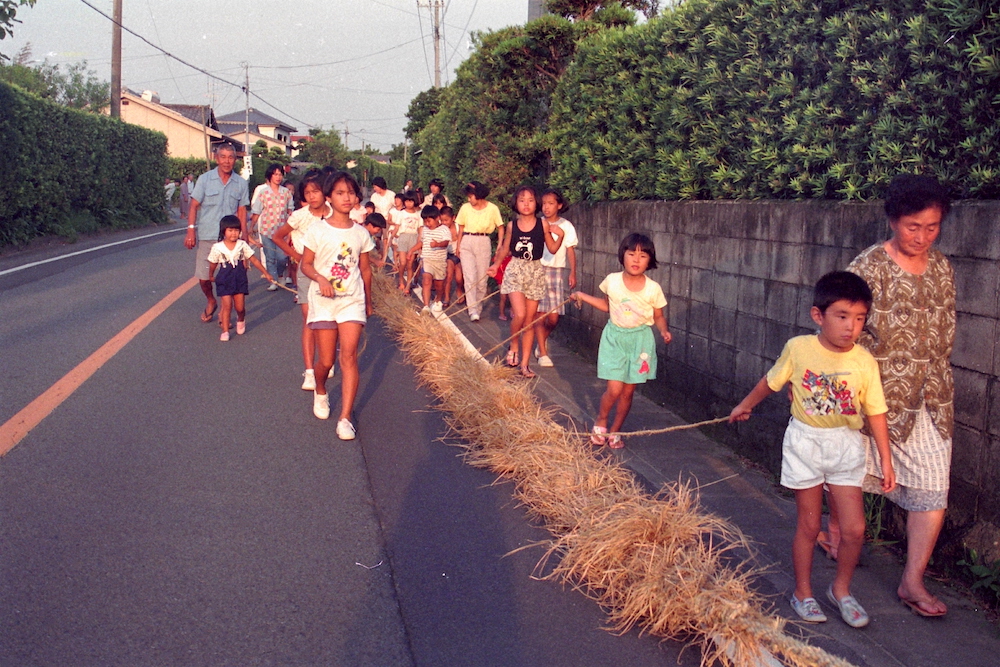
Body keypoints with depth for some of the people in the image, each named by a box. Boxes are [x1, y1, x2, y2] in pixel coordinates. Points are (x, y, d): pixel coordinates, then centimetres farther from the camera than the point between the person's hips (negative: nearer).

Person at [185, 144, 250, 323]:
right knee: (203, 276, 3)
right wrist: (191, 231, -7)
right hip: (206, 236, -1)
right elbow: (194, 206, 1)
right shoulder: (205, 179, 0)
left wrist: (244, 235, 3)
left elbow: (241, 211, 9)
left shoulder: (240, 183, 5)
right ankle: (210, 302, 31)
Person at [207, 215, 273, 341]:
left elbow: (254, 260, 2)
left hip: (240, 279, 2)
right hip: (224, 280, -2)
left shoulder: (242, 245, -4)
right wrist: (211, 276, 19)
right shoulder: (217, 248, -8)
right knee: (227, 305, -8)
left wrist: (266, 273, 4)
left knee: (240, 307, 3)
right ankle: (225, 331, 2)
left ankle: (241, 320, 37)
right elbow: (213, 264, 7)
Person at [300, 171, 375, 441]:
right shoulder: (317, 230, -3)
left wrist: (368, 302, 19)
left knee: (349, 356, -11)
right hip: (323, 300, -1)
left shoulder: (361, 233, 4)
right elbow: (306, 264, 1)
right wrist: (320, 278, -19)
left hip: (352, 300, 1)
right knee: (326, 360, 3)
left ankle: (345, 418, -8)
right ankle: (320, 392, 38)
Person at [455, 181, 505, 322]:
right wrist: (458, 245, 8)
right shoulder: (465, 207, 1)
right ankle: (473, 310, -9)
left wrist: (500, 245, -8)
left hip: (483, 243, -1)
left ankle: (478, 307, 20)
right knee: (470, 277, -8)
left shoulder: (492, 208, -4)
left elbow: (500, 228, 3)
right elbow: (461, 228, 11)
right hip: (467, 242, 1)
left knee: (482, 278, 3)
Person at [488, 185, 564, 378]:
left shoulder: (543, 224, -4)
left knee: (530, 321, 6)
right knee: (519, 314, -20)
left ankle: (525, 363, 13)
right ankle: (513, 347, 8)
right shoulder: (512, 225, -1)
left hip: (535, 272, 1)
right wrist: (496, 265, 14)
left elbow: (552, 248, 1)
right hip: (515, 270, -1)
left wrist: (560, 236, -15)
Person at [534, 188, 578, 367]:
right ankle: (543, 353, 4)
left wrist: (573, 273, -7)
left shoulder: (566, 226, 1)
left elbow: (570, 251, 2)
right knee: (540, 314, -5)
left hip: (557, 272, 0)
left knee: (553, 317, -1)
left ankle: (542, 340, 30)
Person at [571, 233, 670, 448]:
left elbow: (658, 317, 3)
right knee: (614, 389, -9)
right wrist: (583, 296, 10)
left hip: (640, 340, 0)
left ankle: (615, 431, 27)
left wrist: (664, 331, -17)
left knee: (628, 391, 7)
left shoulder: (653, 289, -9)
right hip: (615, 337, 0)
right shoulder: (612, 281, -7)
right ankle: (600, 422, 20)